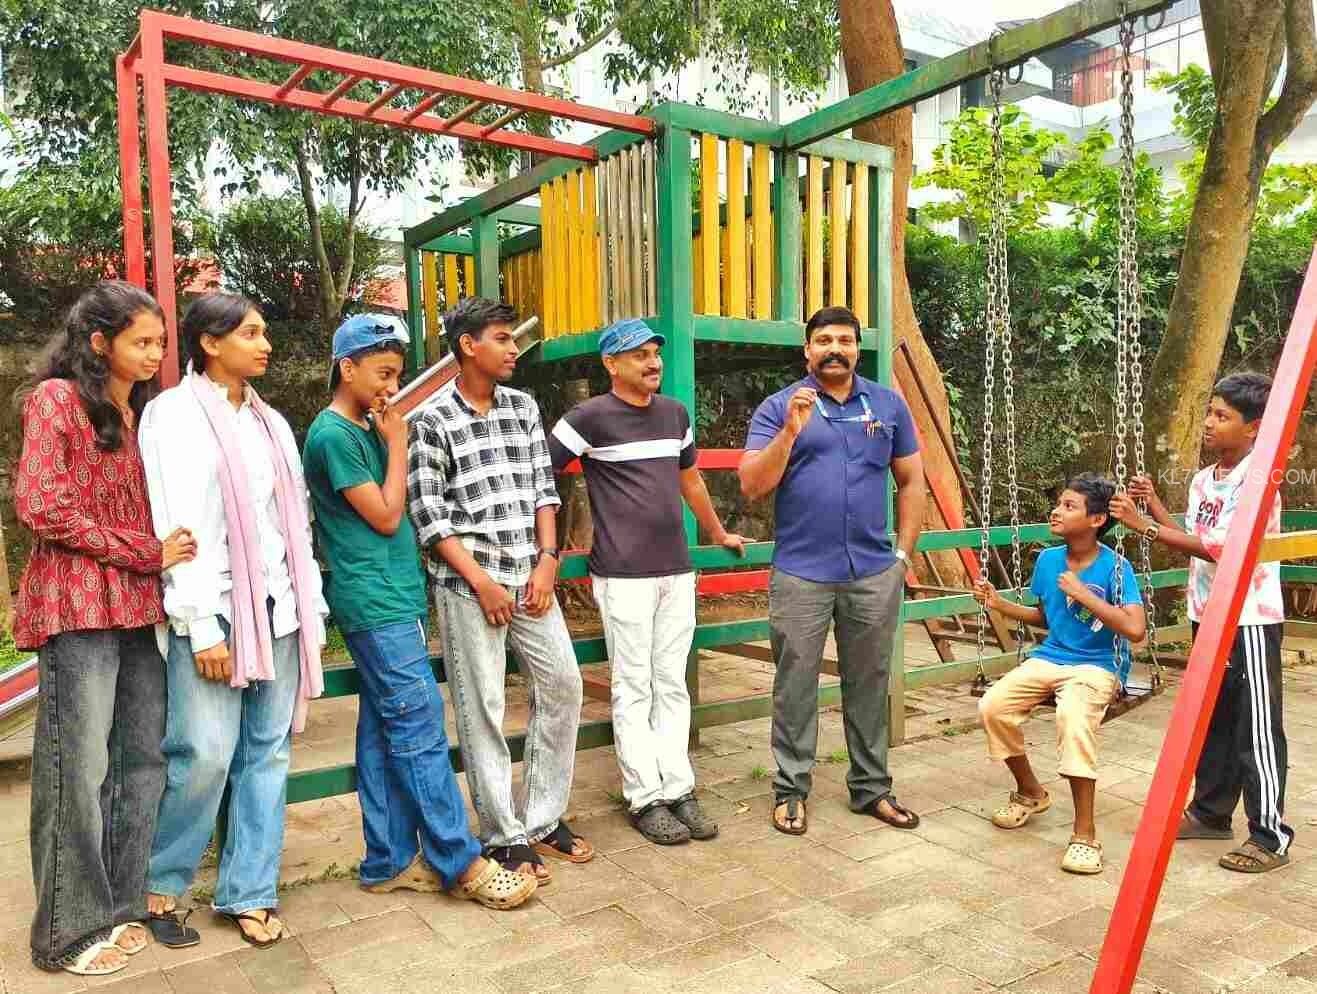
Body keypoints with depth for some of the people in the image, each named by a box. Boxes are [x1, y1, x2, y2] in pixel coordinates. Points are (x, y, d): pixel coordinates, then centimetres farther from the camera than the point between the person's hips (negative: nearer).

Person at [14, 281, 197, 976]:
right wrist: (142, 553, -11)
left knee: (144, 760, 7)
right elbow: (39, 505, -13)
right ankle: (72, 929, 13)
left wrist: (162, 558, 5)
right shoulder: (57, 397, -3)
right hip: (78, 603, -6)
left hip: (141, 605, 6)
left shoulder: (143, 411, 18)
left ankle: (123, 905, 21)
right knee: (79, 768, -1)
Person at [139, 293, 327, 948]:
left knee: (268, 752, 7)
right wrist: (202, 625, -15)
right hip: (215, 609, -5)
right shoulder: (173, 414, -2)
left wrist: (311, 608, 10)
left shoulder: (271, 421, 15)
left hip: (277, 607, 6)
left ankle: (248, 891, 20)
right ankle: (161, 881, 19)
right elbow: (178, 526, -10)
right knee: (205, 754, -6)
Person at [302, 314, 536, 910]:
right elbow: (385, 516, -13)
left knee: (384, 732, 11)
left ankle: (390, 862, 19)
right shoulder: (333, 434, -12)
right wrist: (397, 444, -6)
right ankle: (460, 864, 2)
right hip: (376, 605, -9)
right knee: (420, 731, -6)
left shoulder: (364, 430, 15)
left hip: (392, 600, 9)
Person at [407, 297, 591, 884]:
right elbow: (427, 515, -10)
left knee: (562, 685, 7)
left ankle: (542, 819, 23)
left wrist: (547, 561, -2)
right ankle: (504, 837, 16)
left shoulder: (523, 407, 9)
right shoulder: (432, 418, -7)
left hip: (529, 576, 6)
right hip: (467, 582, -5)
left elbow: (543, 488, 10)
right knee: (482, 708, 2)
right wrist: (482, 582, -13)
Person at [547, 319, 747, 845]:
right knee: (634, 689, 1)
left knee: (672, 685, 9)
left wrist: (718, 534, 33)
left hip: (677, 571, 6)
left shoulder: (674, 412, 12)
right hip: (623, 576, -6)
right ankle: (646, 798, 10)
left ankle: (678, 789, 17)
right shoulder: (591, 417, -7)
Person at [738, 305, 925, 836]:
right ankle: (790, 790, 19)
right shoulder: (779, 408, 0)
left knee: (868, 684, 13)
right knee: (795, 686, 5)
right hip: (801, 573, -2)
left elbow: (911, 482, 13)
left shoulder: (889, 404, 9)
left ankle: (871, 787, 27)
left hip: (874, 574, 3)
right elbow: (752, 486, -8)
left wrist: (903, 553, 6)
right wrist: (791, 431, -19)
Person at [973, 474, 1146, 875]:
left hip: (1097, 666, -6)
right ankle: (1031, 792, 9)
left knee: (1073, 718, -37)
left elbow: (1136, 629, -25)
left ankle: (1084, 834, -22)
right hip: (1049, 659, 6)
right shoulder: (1048, 560, 3)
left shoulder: (1115, 567, -14)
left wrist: (1082, 594, -24)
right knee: (993, 705, -18)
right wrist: (999, 604, 4)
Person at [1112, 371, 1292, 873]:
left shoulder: (1257, 478, -16)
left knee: (1256, 730, -1)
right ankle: (1210, 812, 29)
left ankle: (1271, 837, 10)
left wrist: (1146, 527, -25)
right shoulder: (1202, 480, 9)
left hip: (1250, 621, -9)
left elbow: (1220, 547, -24)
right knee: (1212, 720, 17)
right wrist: (1155, 504, 4)